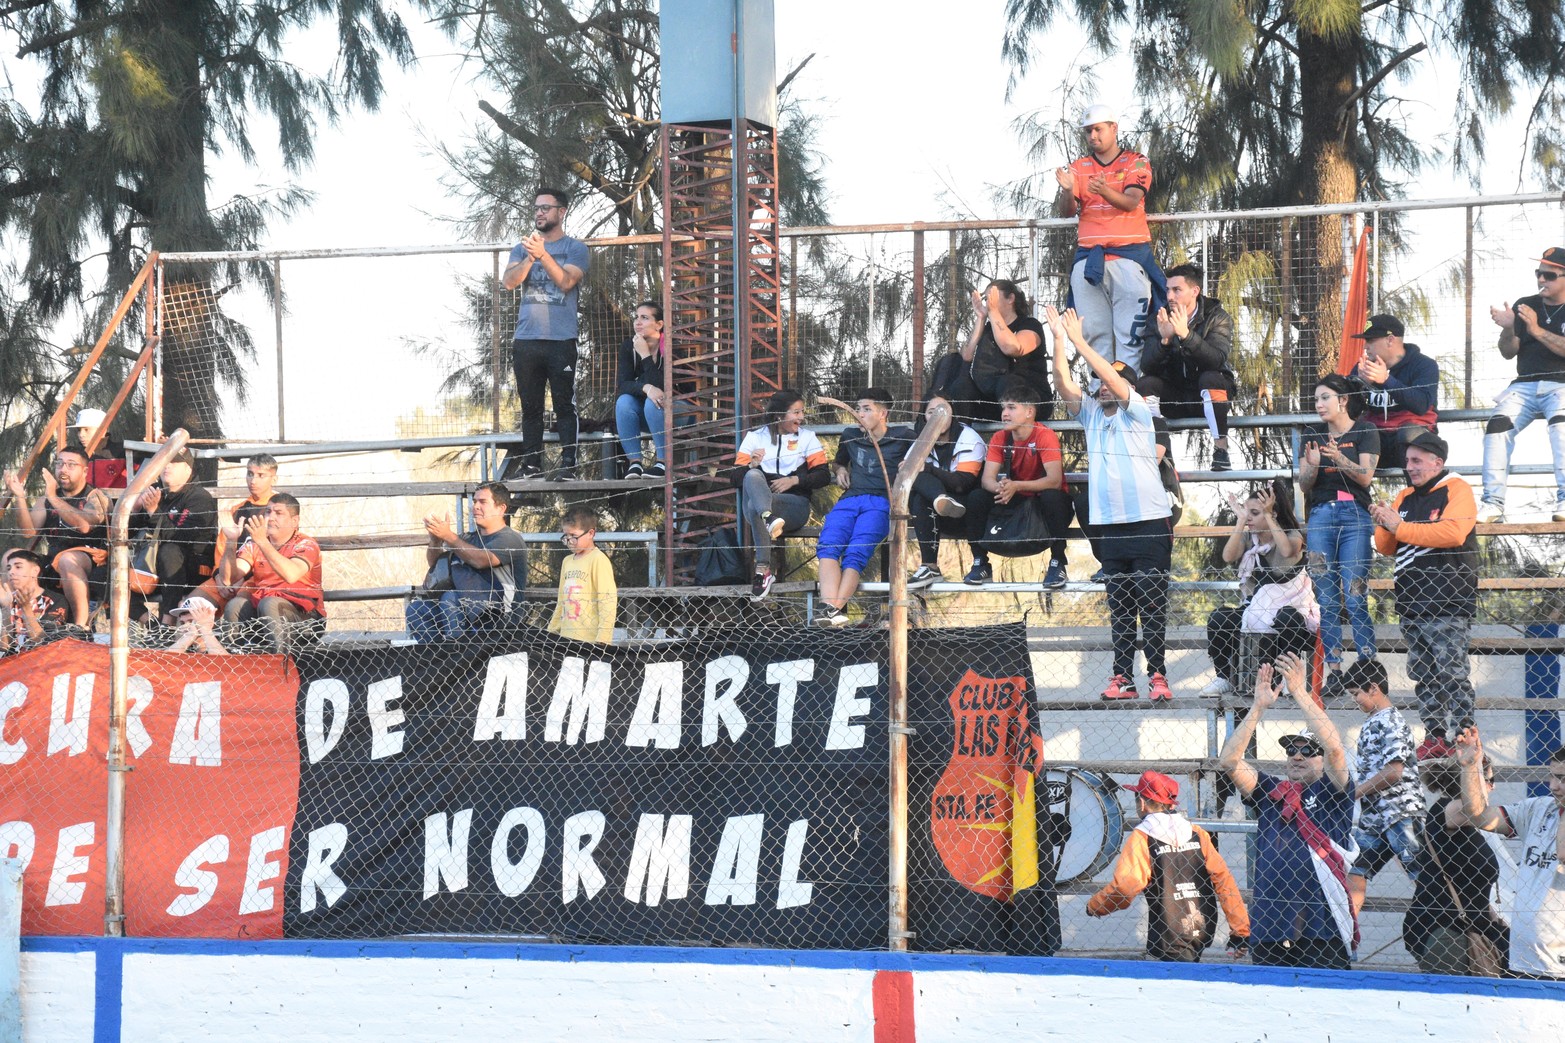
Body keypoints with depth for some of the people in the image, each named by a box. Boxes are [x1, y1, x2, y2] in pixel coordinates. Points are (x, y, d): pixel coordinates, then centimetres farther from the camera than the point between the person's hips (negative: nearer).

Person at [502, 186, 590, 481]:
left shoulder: (575, 248, 5)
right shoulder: (522, 247, 15)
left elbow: (566, 281, -11)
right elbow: (509, 281, 1)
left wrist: (542, 254, -21)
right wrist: (529, 258, -14)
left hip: (561, 339, -4)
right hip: (526, 339, 4)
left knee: (564, 404, -5)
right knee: (530, 406, 5)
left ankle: (569, 464, -4)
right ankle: (530, 465, 8)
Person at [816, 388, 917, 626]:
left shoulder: (903, 437, 17)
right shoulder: (850, 437, 30)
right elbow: (838, 462, 46)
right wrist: (839, 470, 23)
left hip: (881, 502, -3)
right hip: (849, 500, 3)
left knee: (855, 552, -32)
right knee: (827, 544, -30)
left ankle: (836, 608, -47)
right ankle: (829, 607, -49)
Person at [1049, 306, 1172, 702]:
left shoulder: (1137, 412, 2)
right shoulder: (1091, 415, 16)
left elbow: (1112, 376, -12)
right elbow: (1064, 384, 5)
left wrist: (1078, 340, -10)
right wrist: (1059, 340, -4)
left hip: (1149, 523, -5)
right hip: (1109, 525, 5)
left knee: (1152, 604, -6)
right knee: (1119, 606, 4)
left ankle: (1157, 675, -7)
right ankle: (1123, 678, 4)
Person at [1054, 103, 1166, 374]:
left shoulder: (1136, 163, 7)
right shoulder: (1079, 168, 15)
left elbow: (1131, 202, -10)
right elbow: (1066, 211, 4)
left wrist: (1106, 191, -30)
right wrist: (1067, 190, -18)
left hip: (1129, 254, -3)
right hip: (1088, 257, 3)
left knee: (1129, 331, -11)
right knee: (1094, 331, -2)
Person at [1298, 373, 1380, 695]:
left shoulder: (1364, 431, 3)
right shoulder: (1313, 436, 14)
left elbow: (1366, 476, -7)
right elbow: (1304, 484, 10)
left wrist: (1338, 458, -23)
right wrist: (1312, 465, -11)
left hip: (1355, 515, -4)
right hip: (1320, 516, 4)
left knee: (1355, 596, -11)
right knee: (1326, 598, 0)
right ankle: (1333, 671, 2)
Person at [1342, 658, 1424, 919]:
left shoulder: (1390, 721, -11)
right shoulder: (1370, 724, 17)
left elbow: (1394, 771, -18)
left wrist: (1354, 791, -12)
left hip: (1399, 812, -9)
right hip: (1372, 816, 9)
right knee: (1354, 875, 3)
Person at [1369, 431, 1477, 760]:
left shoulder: (1457, 491, -3)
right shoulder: (1405, 497, 19)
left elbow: (1453, 532, -21)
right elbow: (1386, 548, 20)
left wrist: (1400, 527, -18)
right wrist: (1383, 526, -3)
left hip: (1447, 604, -8)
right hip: (1412, 604, 8)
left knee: (1452, 675, -10)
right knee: (1423, 677, 8)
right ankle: (1434, 738, 12)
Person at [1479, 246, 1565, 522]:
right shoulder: (1524, 306, 16)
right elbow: (1509, 352, 10)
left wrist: (1537, 331, -21)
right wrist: (1508, 329, -11)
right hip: (1525, 385, 3)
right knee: (1498, 425, -24)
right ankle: (1493, 504, -27)